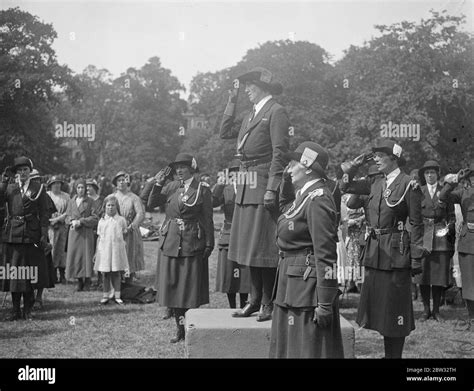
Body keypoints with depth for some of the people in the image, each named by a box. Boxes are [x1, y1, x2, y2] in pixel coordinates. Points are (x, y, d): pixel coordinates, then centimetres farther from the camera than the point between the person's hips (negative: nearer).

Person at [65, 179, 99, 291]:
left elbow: (95, 218, -3)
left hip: (86, 232, -3)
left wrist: (81, 221, -12)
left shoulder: (90, 202, 3)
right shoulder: (71, 202, 12)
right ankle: (79, 281, 7)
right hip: (74, 233, 3)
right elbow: (67, 217, 13)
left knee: (86, 255, -6)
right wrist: (73, 221, -9)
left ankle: (87, 282, 0)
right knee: (75, 255, -1)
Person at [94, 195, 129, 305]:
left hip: (117, 249, -1)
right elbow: (99, 237, 10)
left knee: (116, 273, 2)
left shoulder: (121, 220, 3)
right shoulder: (102, 221, 7)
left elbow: (124, 235, 9)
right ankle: (106, 295, 12)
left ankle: (117, 295, 9)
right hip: (104, 249, 1)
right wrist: (96, 252, 8)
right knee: (106, 273, 5)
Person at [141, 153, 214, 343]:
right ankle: (180, 329, 16)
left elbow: (208, 219, -1)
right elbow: (149, 204, 5)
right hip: (170, 242, 4)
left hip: (192, 244, -4)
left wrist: (209, 244, -6)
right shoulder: (170, 187, 8)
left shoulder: (202, 189, -1)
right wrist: (156, 184, -6)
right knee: (172, 286, 6)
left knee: (190, 287, 0)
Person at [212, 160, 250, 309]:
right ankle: (232, 309, 18)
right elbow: (213, 203, -10)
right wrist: (219, 186, -24)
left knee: (244, 277, 1)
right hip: (228, 239, 2)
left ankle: (243, 308, 14)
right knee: (228, 276, 5)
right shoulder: (226, 189, 7)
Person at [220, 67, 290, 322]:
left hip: (263, 186, -9)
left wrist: (271, 188, -19)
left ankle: (269, 304, 3)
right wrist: (232, 100, 16)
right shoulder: (251, 115, 19)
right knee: (249, 247, 11)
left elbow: (279, 153, -13)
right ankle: (255, 300, 19)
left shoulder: (276, 112, -7)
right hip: (246, 188, 9)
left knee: (264, 247, -5)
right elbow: (225, 132, 19)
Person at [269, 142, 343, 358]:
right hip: (292, 286, 10)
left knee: (309, 349, -2)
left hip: (307, 287, -10)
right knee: (287, 346, 17)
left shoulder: (317, 199, -18)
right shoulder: (304, 195, 10)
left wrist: (325, 303, -23)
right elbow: (286, 205, 35)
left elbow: (326, 254, -22)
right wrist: (286, 180, 15)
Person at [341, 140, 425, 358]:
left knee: (394, 307, 1)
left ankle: (395, 355, 13)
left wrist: (416, 258, -11)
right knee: (378, 306, 13)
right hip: (374, 251, 7)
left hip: (396, 252, -7)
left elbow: (416, 224, -9)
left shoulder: (409, 185, -8)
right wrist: (353, 168, 6)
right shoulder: (376, 185, 10)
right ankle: (388, 353, 26)